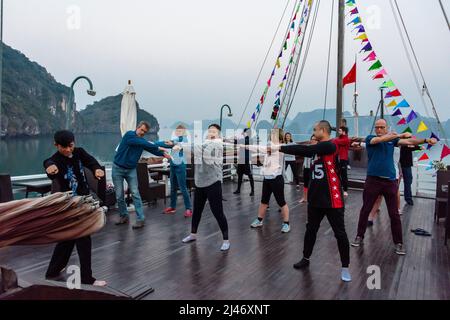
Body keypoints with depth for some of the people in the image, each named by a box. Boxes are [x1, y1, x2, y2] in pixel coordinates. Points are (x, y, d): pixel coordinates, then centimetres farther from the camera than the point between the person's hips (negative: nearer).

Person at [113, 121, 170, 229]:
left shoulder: (143, 141, 3)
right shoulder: (129, 135, -14)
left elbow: (152, 149, -7)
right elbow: (144, 144, -26)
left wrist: (163, 154, -23)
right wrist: (157, 147, -24)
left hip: (131, 170, 3)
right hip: (118, 168, -3)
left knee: (135, 193, -8)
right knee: (119, 195, 4)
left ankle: (140, 219, -9)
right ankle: (124, 216, 20)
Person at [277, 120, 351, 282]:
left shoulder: (330, 146, -16)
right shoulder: (317, 147, 12)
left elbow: (305, 150, -22)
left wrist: (281, 148, -19)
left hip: (332, 199, -8)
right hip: (315, 197, 8)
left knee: (340, 233, 3)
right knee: (311, 230, 17)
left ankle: (345, 267, 18)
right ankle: (306, 259, 34)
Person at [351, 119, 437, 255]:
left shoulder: (393, 139, 9)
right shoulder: (370, 138, 1)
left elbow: (409, 141, -4)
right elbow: (382, 139, -18)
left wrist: (426, 140, -19)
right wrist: (401, 134, -23)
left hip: (390, 181, 2)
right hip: (373, 180, -2)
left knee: (394, 214, 6)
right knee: (365, 210, 7)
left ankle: (398, 243, 17)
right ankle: (359, 237, 22)